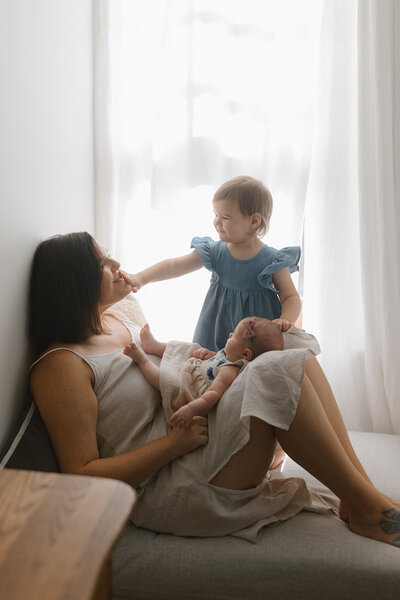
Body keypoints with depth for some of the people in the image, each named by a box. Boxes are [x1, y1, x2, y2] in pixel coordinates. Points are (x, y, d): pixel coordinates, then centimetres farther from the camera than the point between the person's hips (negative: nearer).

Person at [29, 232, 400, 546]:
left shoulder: (112, 320, 13)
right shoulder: (60, 365, -15)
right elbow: (81, 476, -18)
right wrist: (176, 441, -21)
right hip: (162, 490, -9)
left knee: (296, 359, -3)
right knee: (274, 374, -25)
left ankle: (362, 486, -7)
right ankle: (365, 508, -12)